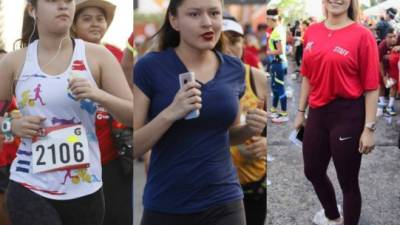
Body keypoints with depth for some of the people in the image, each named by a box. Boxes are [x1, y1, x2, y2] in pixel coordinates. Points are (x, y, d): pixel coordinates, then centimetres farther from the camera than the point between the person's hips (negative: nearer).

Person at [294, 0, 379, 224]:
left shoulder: (362, 34, -12)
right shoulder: (312, 32, 4)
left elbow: (371, 86, -12)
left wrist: (369, 128, -14)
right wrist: (301, 111, 16)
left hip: (348, 114, -6)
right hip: (317, 113, 6)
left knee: (348, 181, 7)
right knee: (313, 172, 23)